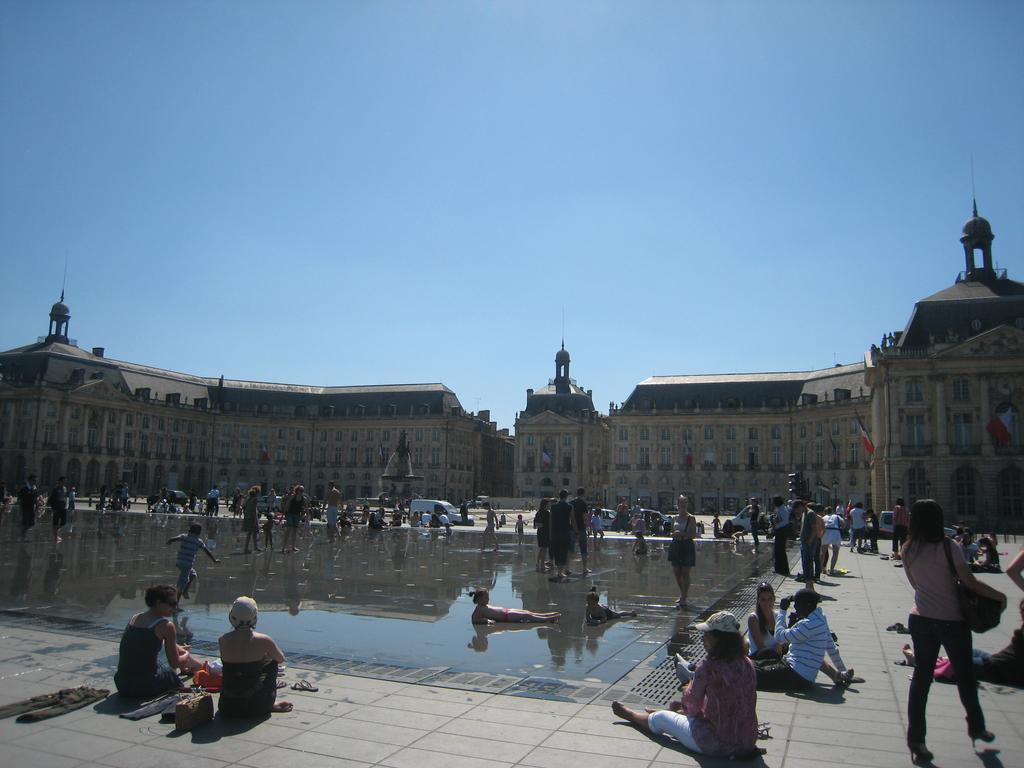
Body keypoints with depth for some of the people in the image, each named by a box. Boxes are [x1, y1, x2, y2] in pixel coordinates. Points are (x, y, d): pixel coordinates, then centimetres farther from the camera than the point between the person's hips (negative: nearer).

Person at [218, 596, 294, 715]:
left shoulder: (223, 640, -7)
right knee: (272, 662, 22)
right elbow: (281, 660, 7)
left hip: (227, 708, 2)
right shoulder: (264, 641, -13)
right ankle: (270, 704, 26)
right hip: (255, 707, -2)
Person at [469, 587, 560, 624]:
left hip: (506, 611, 10)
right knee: (527, 616, -11)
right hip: (506, 616, -10)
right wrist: (487, 620, -30)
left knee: (528, 613, 4)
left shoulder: (483, 606, 15)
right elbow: (474, 620, -24)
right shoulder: (479, 609, -12)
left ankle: (551, 615, 5)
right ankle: (550, 619, -11)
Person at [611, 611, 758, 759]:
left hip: (718, 745, -6)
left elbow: (692, 706, -11)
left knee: (660, 718, 18)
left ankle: (631, 715, 49)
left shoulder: (709, 668, -22)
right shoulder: (747, 664, -3)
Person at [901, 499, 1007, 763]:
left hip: (920, 619, 3)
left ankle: (916, 740, 10)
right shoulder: (949, 547, -15)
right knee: (964, 675, 18)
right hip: (952, 621, -3)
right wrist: (1000, 595, 2)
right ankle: (976, 727, 40)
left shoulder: (907, 550, -2)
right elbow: (971, 583, -12)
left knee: (921, 676, 9)